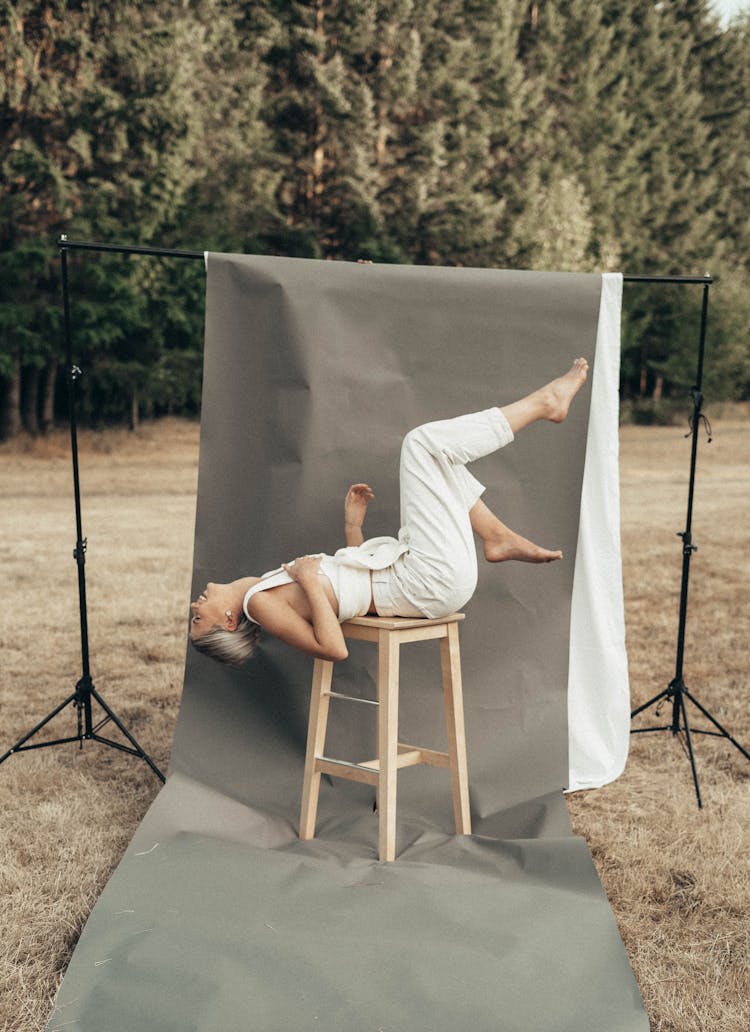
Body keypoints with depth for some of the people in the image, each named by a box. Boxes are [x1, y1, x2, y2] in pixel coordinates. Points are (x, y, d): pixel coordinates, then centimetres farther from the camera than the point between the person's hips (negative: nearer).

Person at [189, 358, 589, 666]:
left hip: (409, 570, 8)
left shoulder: (267, 589, 15)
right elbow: (334, 648, -24)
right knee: (423, 442, -12)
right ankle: (544, 401, 1)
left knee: (439, 455, 22)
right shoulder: (259, 602, -10)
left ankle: (498, 537, 8)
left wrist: (352, 522, 12)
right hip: (434, 581, -8)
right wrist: (310, 581, -23)